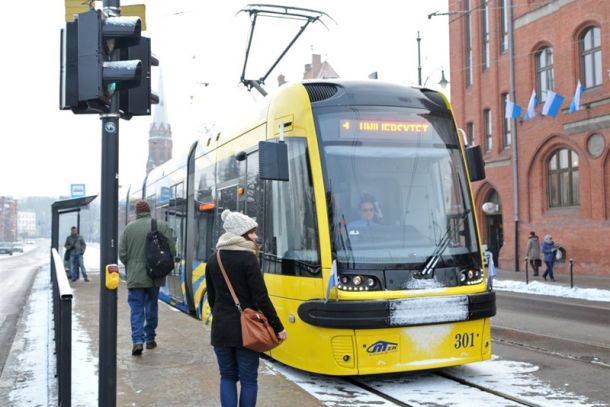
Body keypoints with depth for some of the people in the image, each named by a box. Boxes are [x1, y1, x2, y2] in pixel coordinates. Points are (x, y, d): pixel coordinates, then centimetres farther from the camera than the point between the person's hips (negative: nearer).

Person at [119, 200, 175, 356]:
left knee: (136, 309, 3)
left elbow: (122, 254, -1)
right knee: (151, 307, 16)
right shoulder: (161, 225, -4)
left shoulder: (129, 228, -4)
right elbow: (172, 250, -6)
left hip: (135, 277, -1)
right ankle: (150, 339, 25)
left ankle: (138, 340, -10)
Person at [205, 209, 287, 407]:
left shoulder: (213, 260, 6)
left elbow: (211, 298, 13)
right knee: (248, 379, 6)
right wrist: (278, 327, -8)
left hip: (220, 328, 5)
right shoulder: (248, 258, -12)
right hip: (245, 328, -5)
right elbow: (261, 298, -14)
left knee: (227, 377, 15)